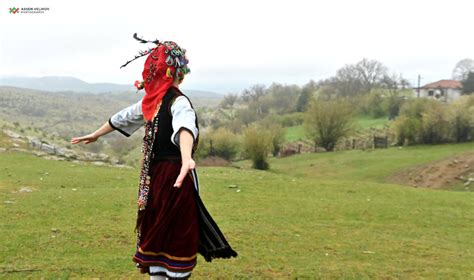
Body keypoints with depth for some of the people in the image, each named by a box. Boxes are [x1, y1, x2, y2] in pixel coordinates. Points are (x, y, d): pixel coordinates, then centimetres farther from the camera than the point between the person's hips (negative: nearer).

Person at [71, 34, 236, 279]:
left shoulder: (150, 100, 5)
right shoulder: (179, 102, -15)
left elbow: (123, 117, 21)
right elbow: (184, 130, -37)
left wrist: (95, 135, 37)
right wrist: (187, 159, -57)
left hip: (153, 177, 7)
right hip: (175, 178, -7)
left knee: (156, 234, 16)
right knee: (179, 238, 1)